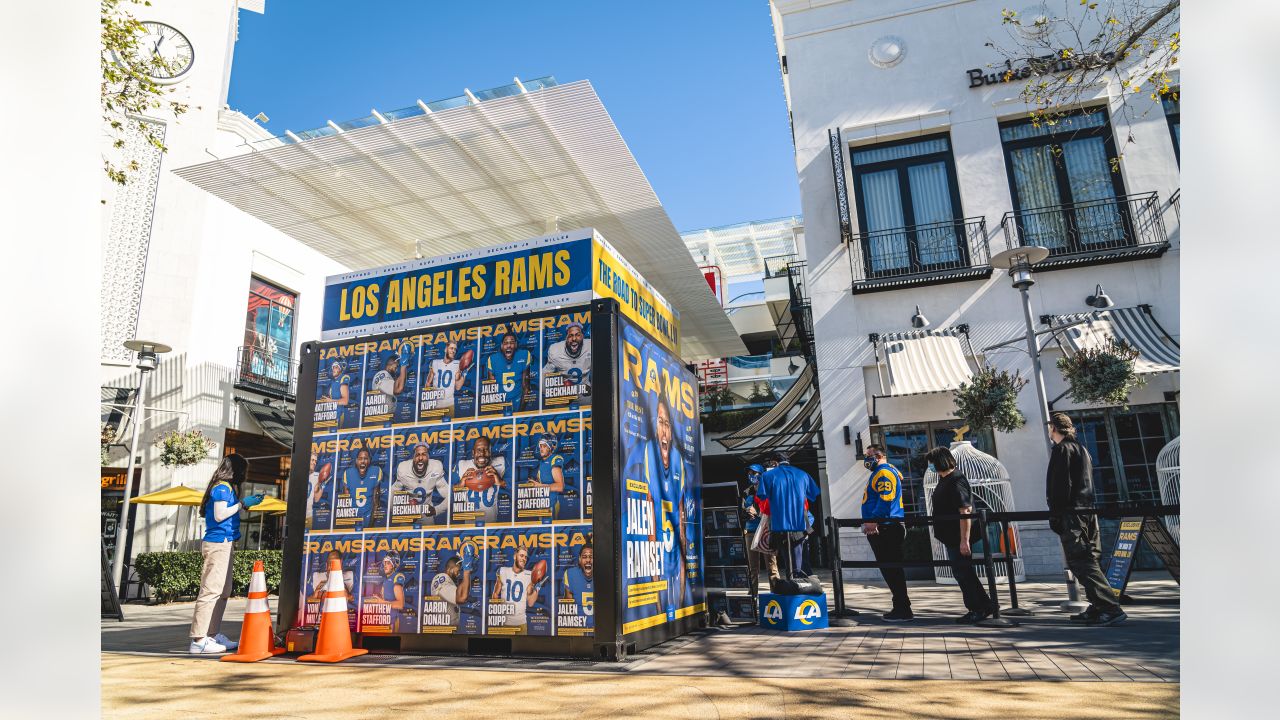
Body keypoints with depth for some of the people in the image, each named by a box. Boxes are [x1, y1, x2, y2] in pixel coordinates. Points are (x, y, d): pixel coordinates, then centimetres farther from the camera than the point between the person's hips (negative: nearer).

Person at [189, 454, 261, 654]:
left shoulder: (226, 487, 19)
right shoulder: (222, 487, -9)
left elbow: (227, 512, 14)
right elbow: (219, 515, -16)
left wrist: (247, 503, 16)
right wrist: (242, 503, -10)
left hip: (223, 544, 10)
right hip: (218, 543, -10)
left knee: (223, 592, 13)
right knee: (211, 591, -11)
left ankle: (212, 635, 18)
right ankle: (199, 640, -11)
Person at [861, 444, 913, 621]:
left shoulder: (884, 473, -11)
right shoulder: (878, 473, 21)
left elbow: (886, 500, -23)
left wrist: (873, 521, -25)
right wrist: (871, 522, 21)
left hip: (886, 528, -10)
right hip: (880, 529, 10)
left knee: (892, 569, -8)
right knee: (890, 569, 13)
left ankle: (902, 610, -4)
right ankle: (900, 607, 19)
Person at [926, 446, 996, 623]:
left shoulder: (956, 481, -19)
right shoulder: (945, 480, 12)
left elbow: (965, 511, -24)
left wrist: (964, 540, -26)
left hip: (958, 539, -10)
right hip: (950, 537, 10)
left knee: (963, 574, -1)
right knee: (965, 573, 17)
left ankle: (977, 610, 11)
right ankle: (985, 606, 27)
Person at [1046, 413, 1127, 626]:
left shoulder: (1062, 449, -8)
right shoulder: (1082, 449, 21)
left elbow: (1061, 485, -16)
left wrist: (1055, 514, -15)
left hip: (1071, 513, -10)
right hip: (1088, 511, 10)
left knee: (1081, 563, -10)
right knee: (1089, 560, 12)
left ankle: (1110, 609, -16)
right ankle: (1097, 609, 15)